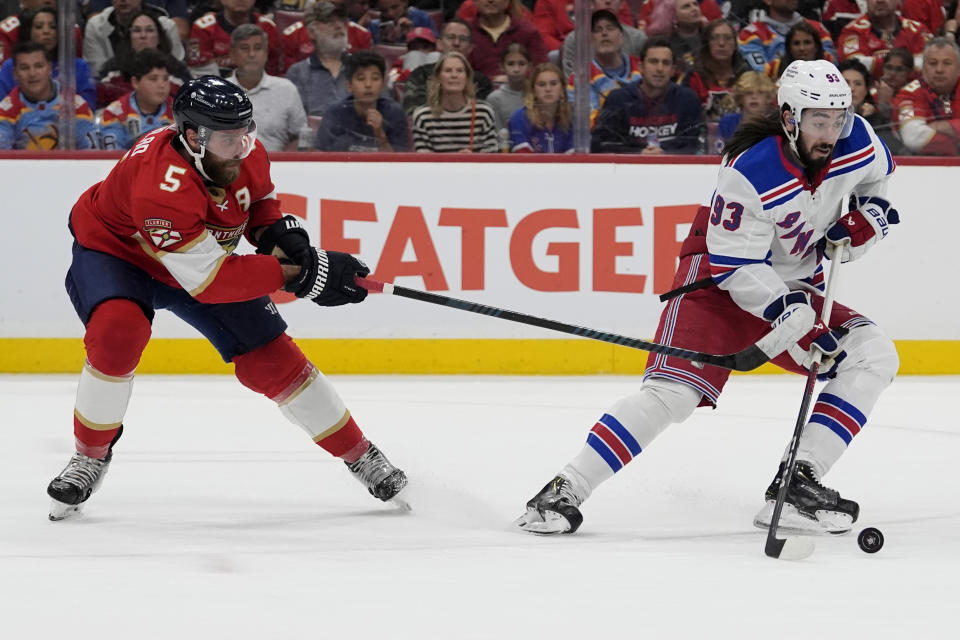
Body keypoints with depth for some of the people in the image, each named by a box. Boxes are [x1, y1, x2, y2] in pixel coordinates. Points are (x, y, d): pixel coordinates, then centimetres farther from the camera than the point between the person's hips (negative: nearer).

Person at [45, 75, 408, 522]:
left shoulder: (246, 154, -20)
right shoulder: (161, 186, -42)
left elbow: (261, 202, 6)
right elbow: (209, 281, -40)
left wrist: (281, 234, -16)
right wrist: (300, 274, -41)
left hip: (206, 255, 6)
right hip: (113, 251, -6)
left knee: (269, 358, -2)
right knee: (117, 331, -34)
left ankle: (359, 454, 12)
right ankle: (91, 452, -13)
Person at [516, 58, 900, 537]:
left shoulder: (858, 142, -11)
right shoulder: (750, 173, -28)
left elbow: (876, 178, 15)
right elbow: (735, 267, -25)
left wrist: (866, 218, -6)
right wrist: (793, 319, -32)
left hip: (793, 285, 6)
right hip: (720, 281, -6)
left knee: (873, 355, -11)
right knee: (674, 391, -23)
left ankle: (796, 485, -16)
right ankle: (565, 490, -17)